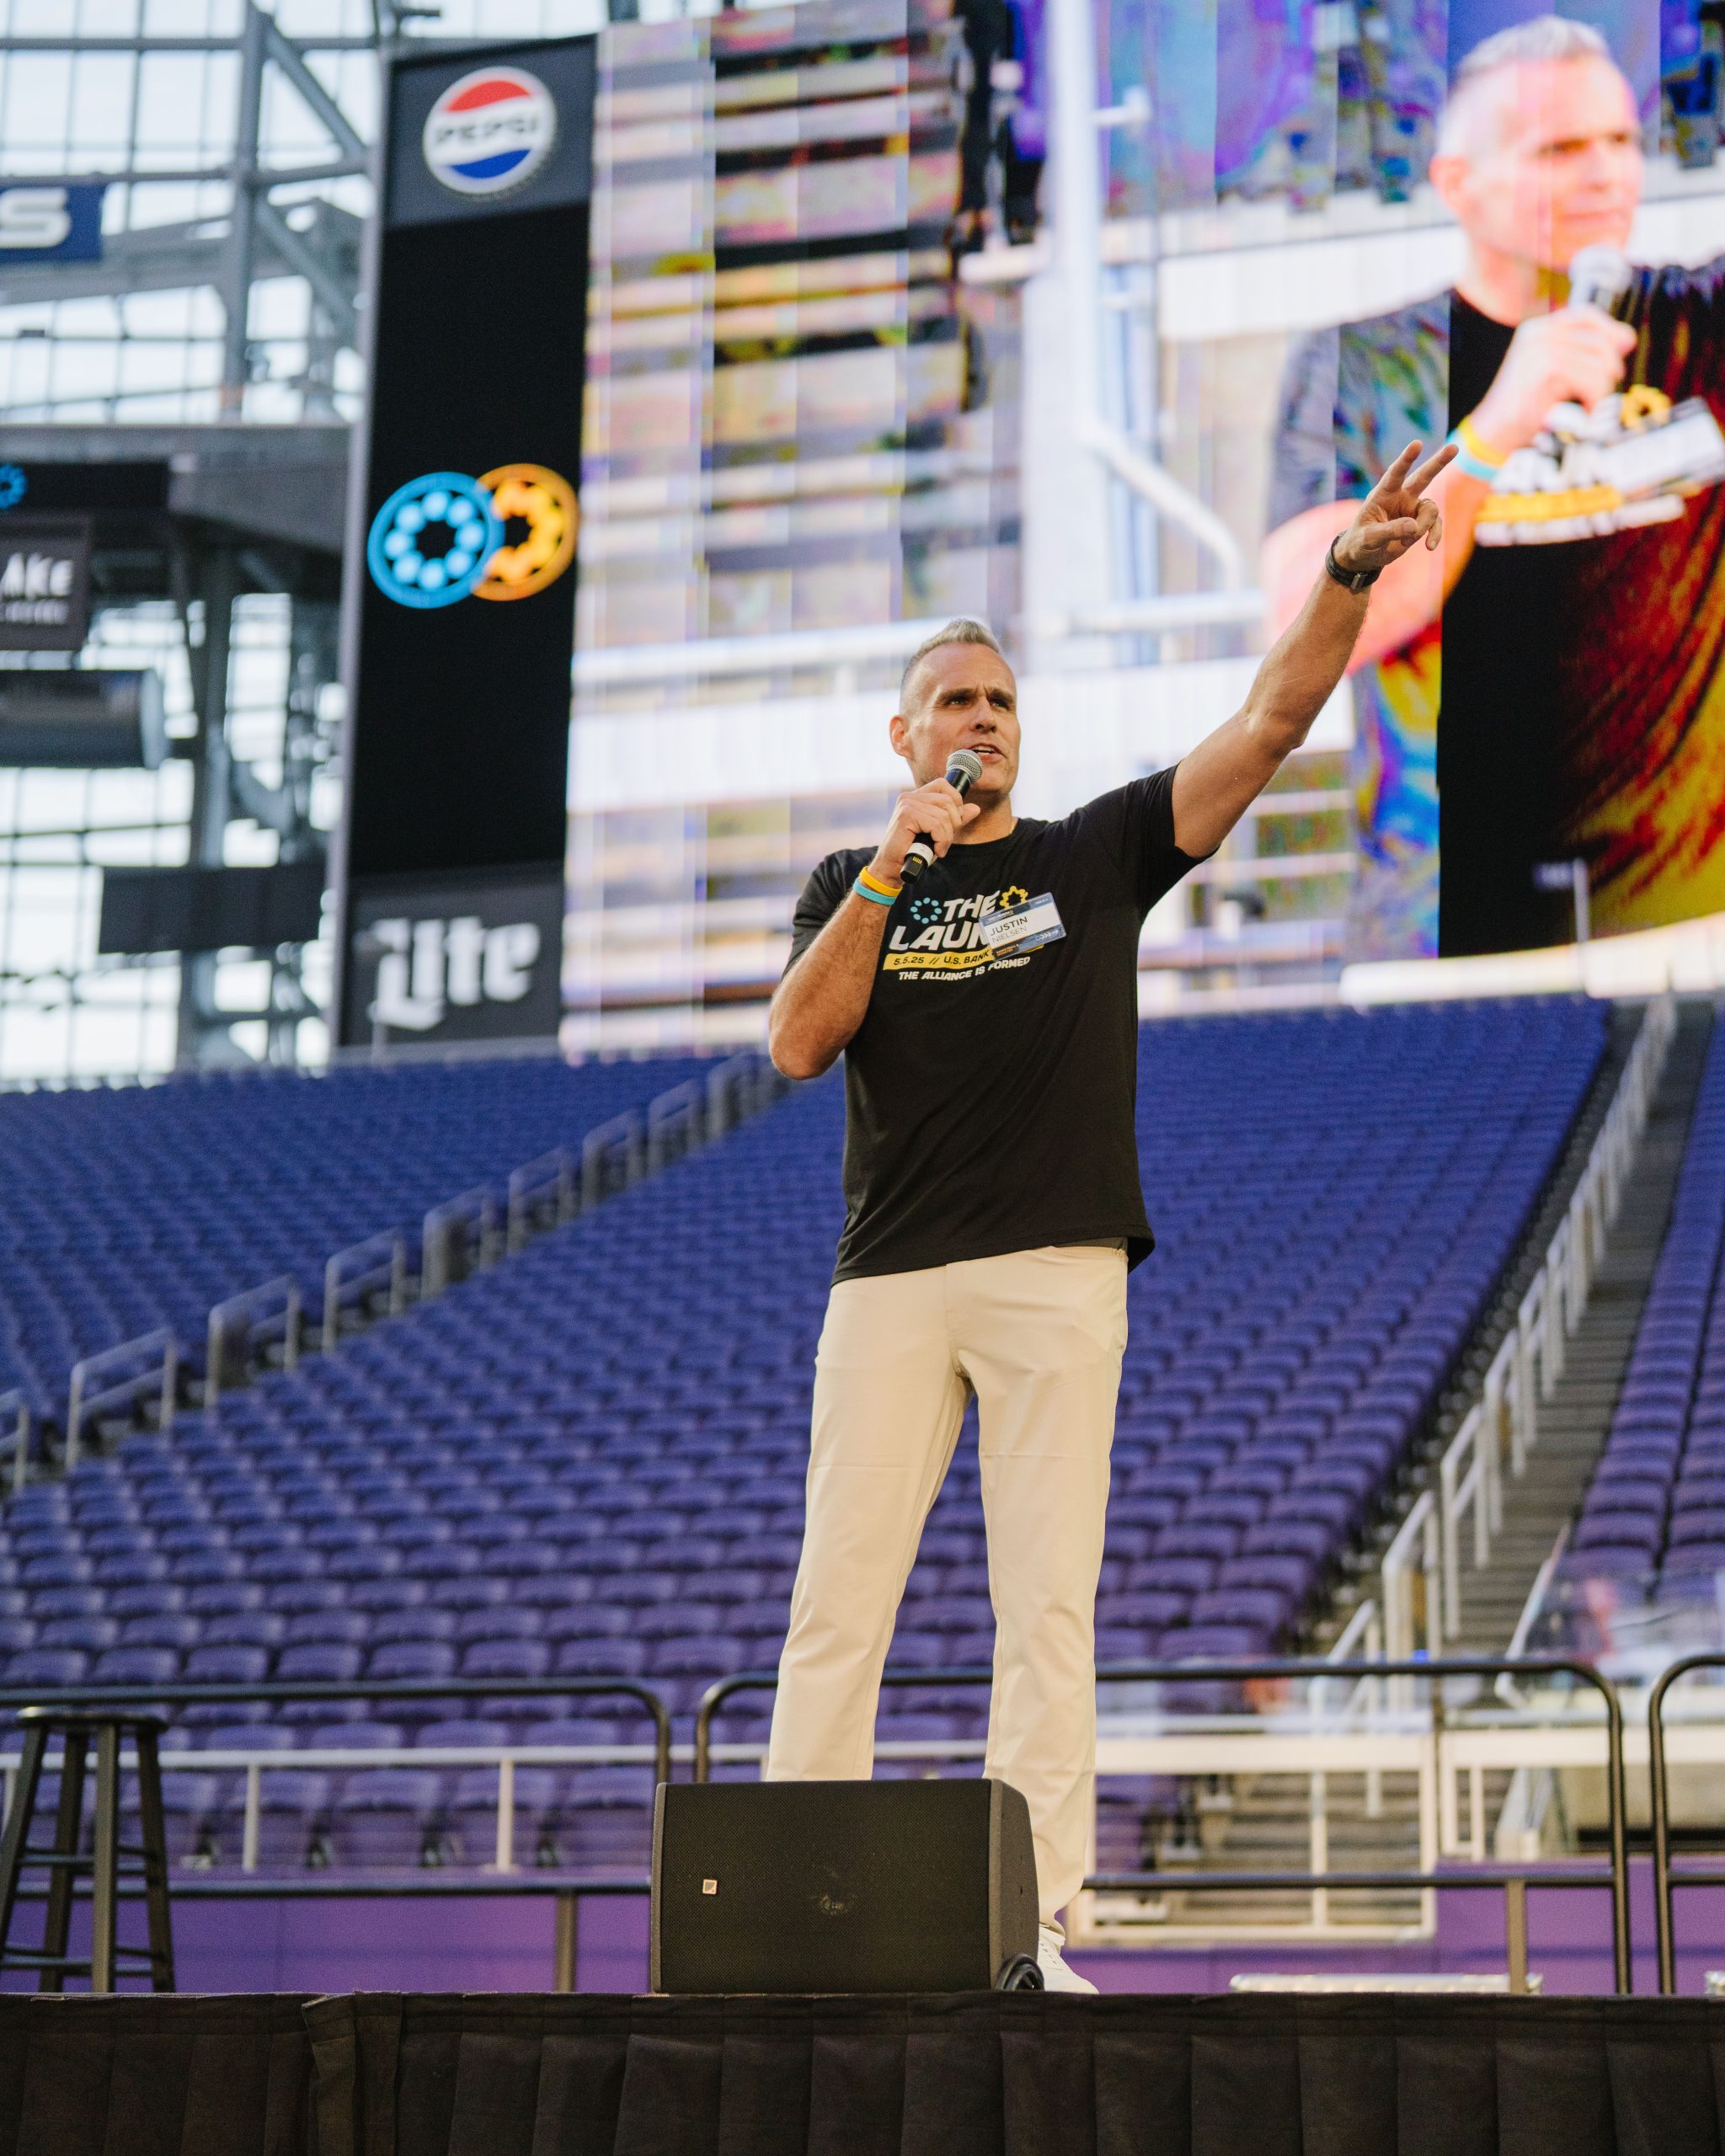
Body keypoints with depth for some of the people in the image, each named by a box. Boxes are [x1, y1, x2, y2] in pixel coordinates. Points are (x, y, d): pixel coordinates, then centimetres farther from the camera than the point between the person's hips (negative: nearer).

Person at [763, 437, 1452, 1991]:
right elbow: (797, 1046, -1)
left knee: (1048, 1603, -5)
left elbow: (1270, 725, 3)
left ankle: (1030, 1926, -3)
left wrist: (1350, 574, -10)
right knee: (839, 1597, -3)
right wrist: (894, 870, -5)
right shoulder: (851, 885, 16)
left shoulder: (1099, 854, 13)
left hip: (1059, 1272, -1)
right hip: (891, 1279, 1)